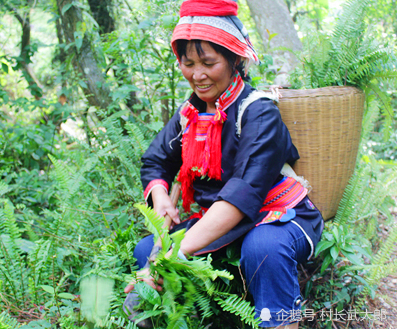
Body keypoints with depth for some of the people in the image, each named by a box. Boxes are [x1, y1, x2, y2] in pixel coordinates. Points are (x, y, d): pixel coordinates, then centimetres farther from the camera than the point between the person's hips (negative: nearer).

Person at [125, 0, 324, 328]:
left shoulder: (258, 113, -17)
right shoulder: (189, 113, 4)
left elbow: (245, 192, -29)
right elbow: (155, 162, 12)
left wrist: (176, 253, -39)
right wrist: (160, 198, -14)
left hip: (280, 217, -6)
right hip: (218, 222, 6)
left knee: (262, 246, -39)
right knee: (145, 250, -10)